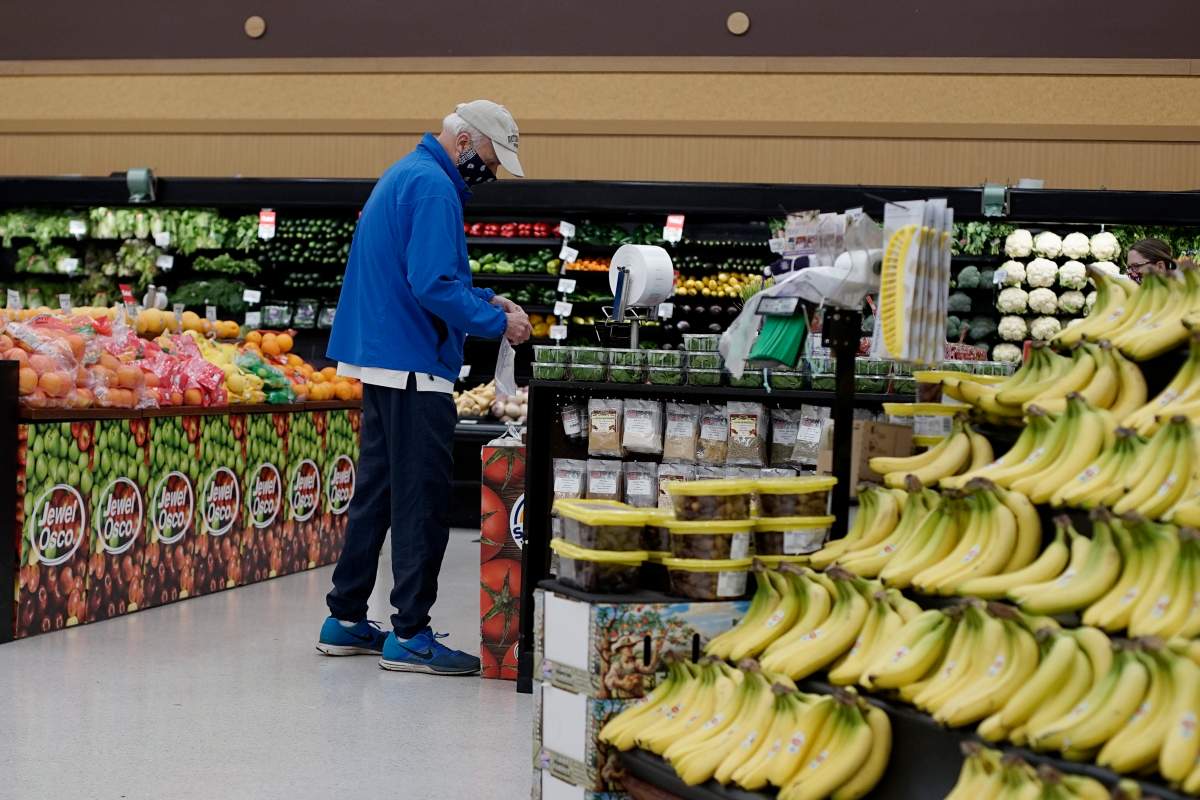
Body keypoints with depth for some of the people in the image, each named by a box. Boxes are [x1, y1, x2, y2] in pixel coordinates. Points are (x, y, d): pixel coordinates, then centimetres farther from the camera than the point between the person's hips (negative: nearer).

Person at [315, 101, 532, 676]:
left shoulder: (403, 175, 19)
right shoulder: (433, 188, -15)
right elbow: (433, 285, -24)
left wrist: (486, 300, 17)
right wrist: (497, 324, -14)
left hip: (380, 361, 11)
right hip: (414, 369, -11)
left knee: (378, 493, 15)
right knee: (423, 503, -5)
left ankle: (345, 621, 21)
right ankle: (410, 637, -1)